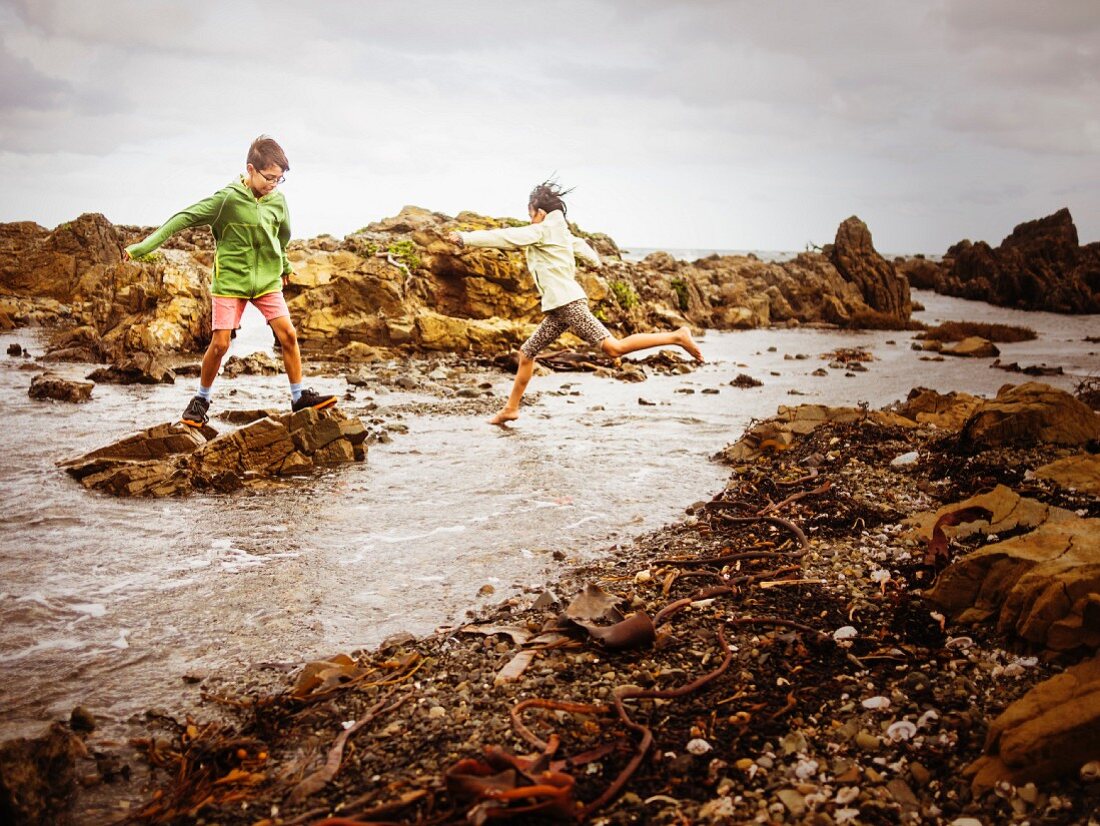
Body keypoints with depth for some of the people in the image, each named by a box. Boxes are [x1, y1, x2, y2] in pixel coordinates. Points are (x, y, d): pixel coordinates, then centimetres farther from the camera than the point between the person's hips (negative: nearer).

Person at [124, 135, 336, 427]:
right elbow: (184, 219, -16)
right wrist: (144, 246, -19)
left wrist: (284, 267, 33)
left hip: (267, 280, 4)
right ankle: (201, 400, 15)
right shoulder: (228, 198, -15)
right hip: (230, 281, -4)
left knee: (287, 334, -6)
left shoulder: (278, 201, -2)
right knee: (220, 343, -5)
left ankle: (299, 397, 5)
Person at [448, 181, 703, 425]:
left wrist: (465, 238, -3)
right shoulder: (560, 232, 19)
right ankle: (511, 408, 19)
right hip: (559, 307, 10)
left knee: (614, 348, -16)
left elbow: (503, 237, -8)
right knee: (526, 353, 12)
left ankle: (677, 337, -15)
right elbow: (579, 245, 38)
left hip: (567, 303, -10)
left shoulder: (541, 230, -6)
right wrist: (595, 260, 60)